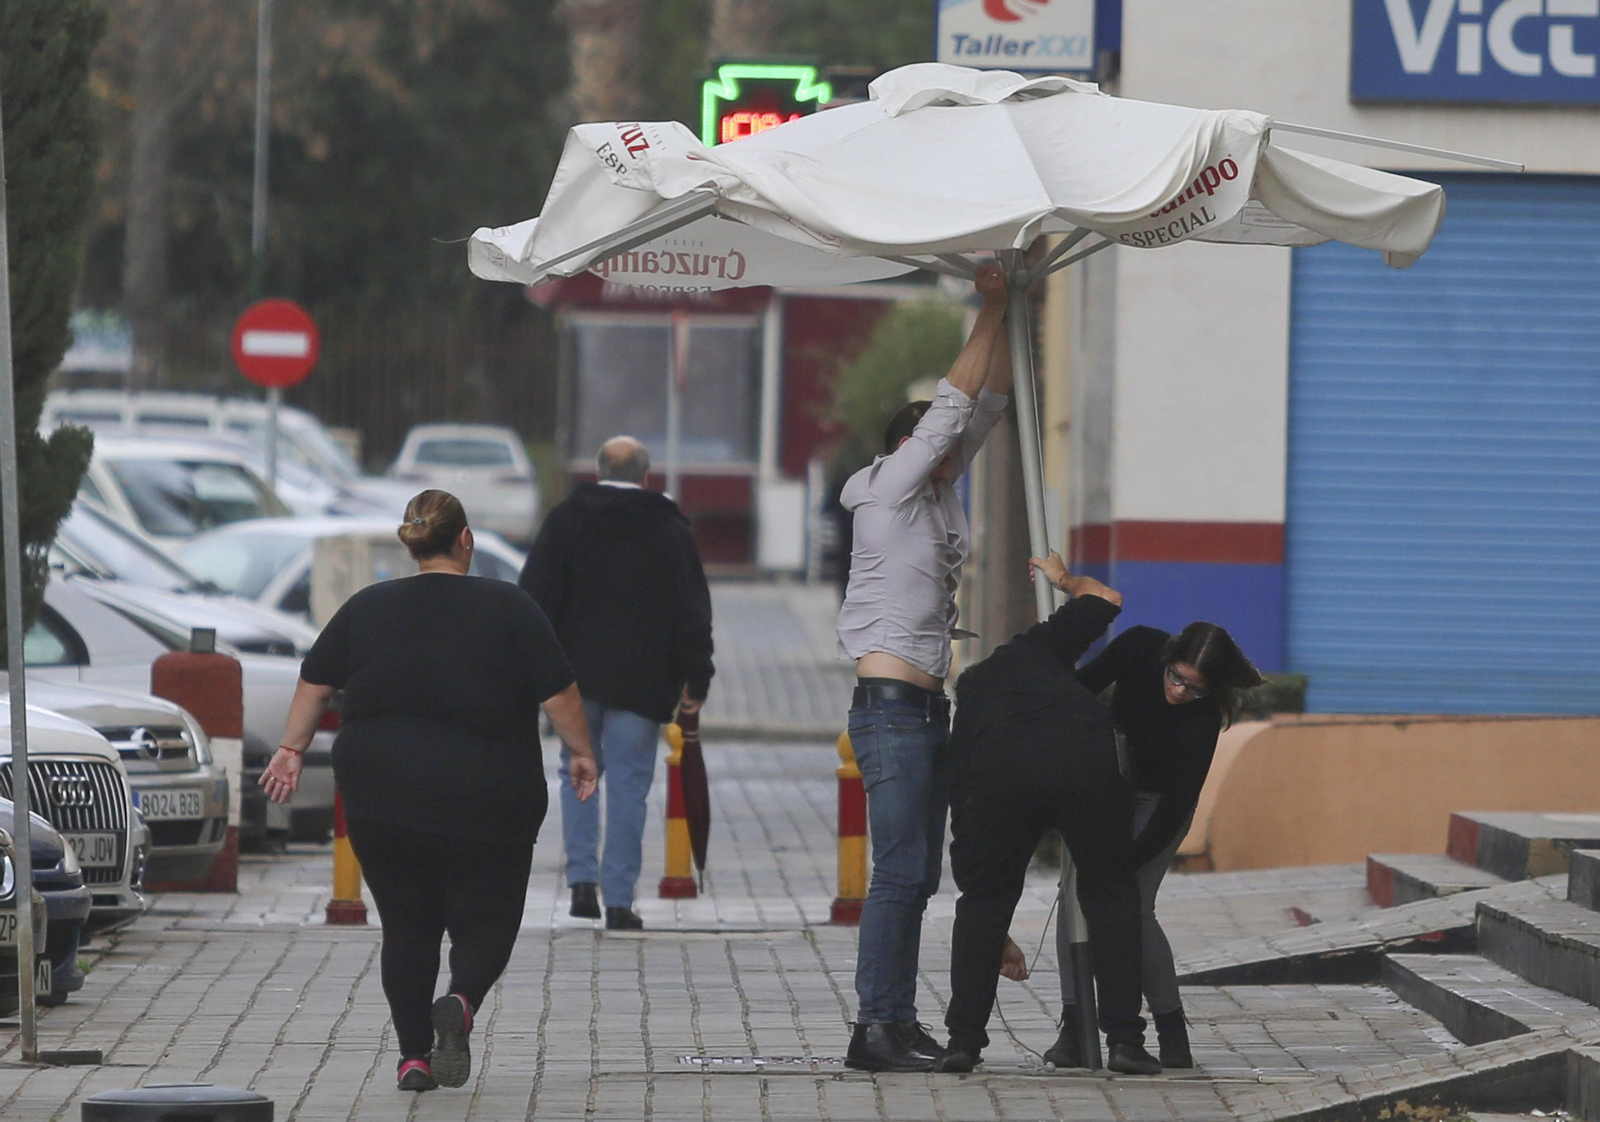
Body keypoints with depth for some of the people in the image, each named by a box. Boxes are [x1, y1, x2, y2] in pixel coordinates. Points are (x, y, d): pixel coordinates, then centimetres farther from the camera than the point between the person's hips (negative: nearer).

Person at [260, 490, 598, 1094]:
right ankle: (460, 1002, -22)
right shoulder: (508, 606, -3)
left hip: (381, 801, 3)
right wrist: (581, 752, 8)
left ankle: (413, 1055, 5)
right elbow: (557, 691, -5)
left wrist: (292, 749, 18)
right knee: (484, 922, 6)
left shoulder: (367, 607, 6)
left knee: (406, 926, 11)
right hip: (485, 804, -2)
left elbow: (315, 682, 9)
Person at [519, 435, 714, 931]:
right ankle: (619, 899, -1)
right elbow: (693, 611, 1)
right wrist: (696, 679, 6)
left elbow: (536, 595, 0)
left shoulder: (566, 518, 3)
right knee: (629, 783, 1)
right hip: (641, 681, -1)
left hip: (577, 674, 1)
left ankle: (582, 880, 4)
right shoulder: (670, 530, 1)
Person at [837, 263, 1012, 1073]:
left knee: (918, 876, 8)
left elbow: (985, 406, 16)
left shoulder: (936, 495, 15)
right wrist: (989, 313, -4)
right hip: (889, 706, -9)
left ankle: (899, 1021, 9)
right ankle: (875, 1028, -15)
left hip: (925, 707, 9)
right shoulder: (890, 490, -5)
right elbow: (953, 406, -9)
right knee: (900, 870, -13)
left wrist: (1003, 319, 8)